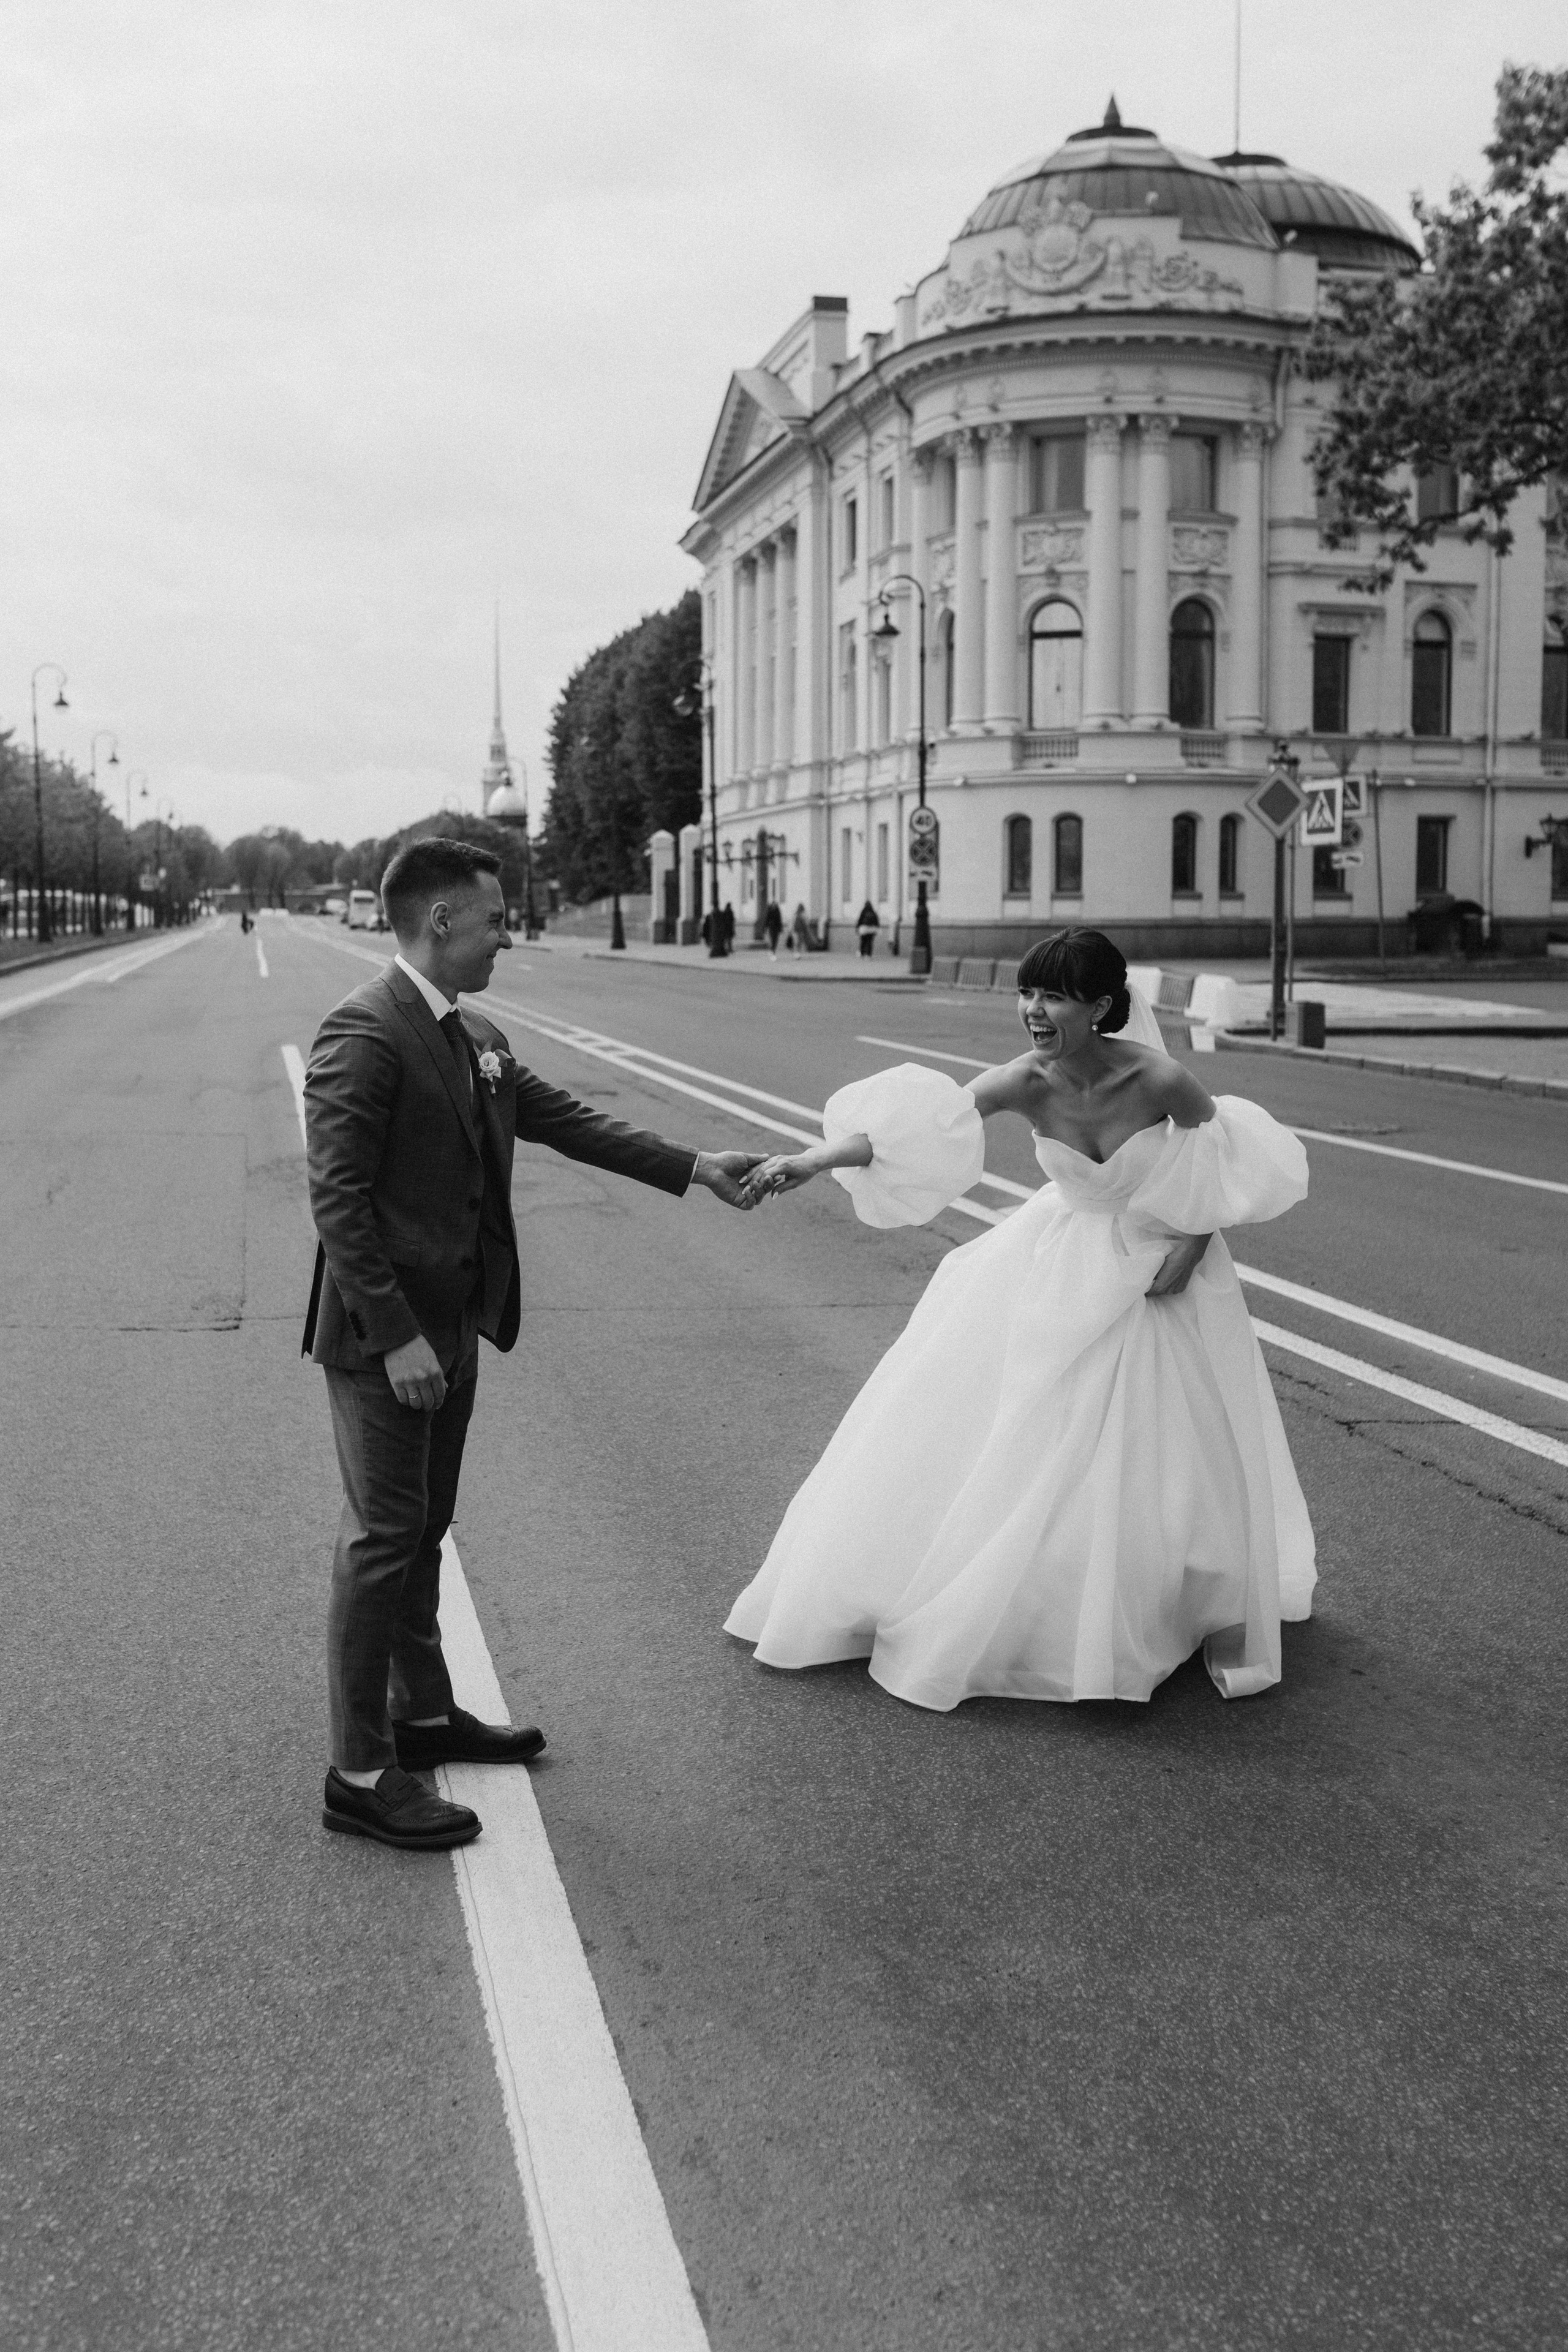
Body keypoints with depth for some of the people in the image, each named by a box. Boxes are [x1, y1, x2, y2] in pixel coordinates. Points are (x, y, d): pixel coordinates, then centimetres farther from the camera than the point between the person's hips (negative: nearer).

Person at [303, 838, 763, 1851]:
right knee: (384, 1540, -1)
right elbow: (337, 1197, -21)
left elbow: (564, 1118, 16)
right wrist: (396, 1337, -23)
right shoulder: (364, 1033, -18)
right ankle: (362, 1774, 9)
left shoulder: (478, 1040, 9)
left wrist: (694, 1166, 12)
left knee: (423, 1530, 20)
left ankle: (424, 1713, 35)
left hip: (452, 1325, 9)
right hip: (385, 1338, -9)